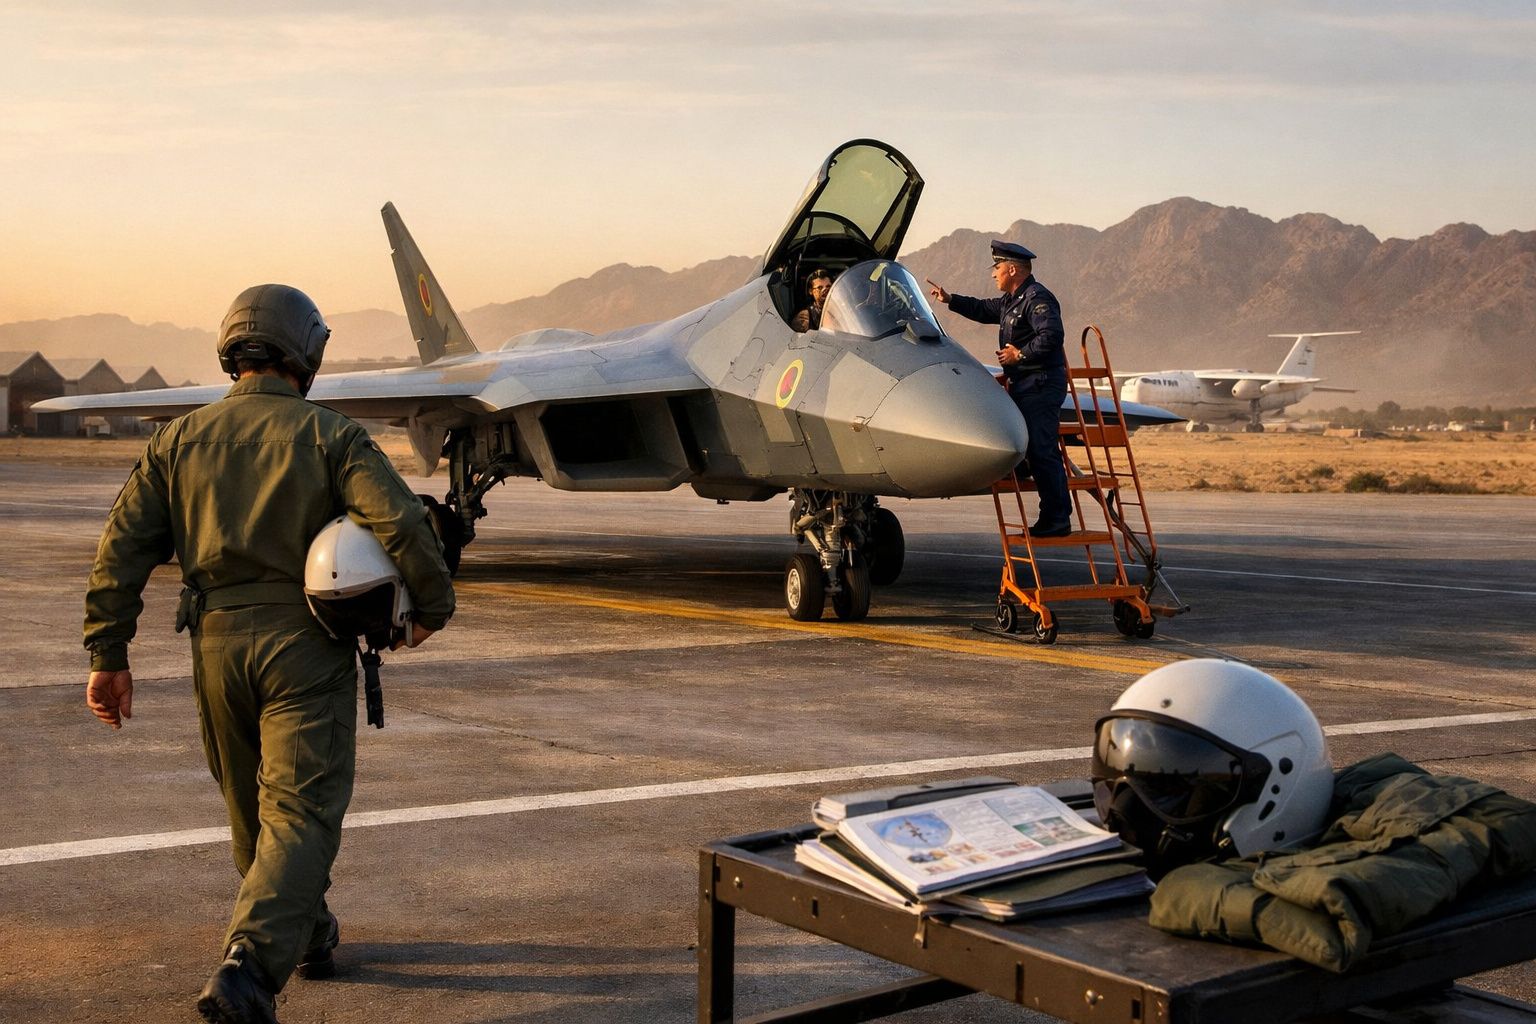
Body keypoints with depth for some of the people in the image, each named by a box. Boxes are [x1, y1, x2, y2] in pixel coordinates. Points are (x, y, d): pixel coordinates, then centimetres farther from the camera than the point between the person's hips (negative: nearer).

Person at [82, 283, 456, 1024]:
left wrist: (108, 656, 5)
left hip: (217, 645, 4)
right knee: (302, 811, -4)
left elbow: (124, 547, 2)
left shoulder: (178, 440, 6)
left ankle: (307, 932, 38)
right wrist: (432, 606, 0)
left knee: (253, 806, 21)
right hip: (307, 646, -4)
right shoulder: (329, 436, -4)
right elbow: (401, 523, -16)